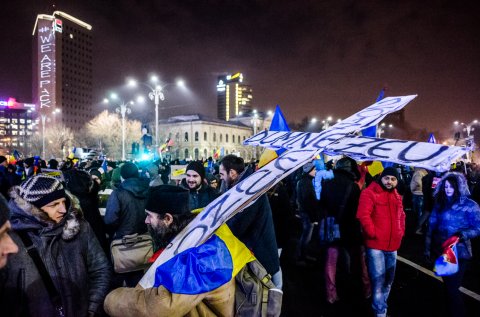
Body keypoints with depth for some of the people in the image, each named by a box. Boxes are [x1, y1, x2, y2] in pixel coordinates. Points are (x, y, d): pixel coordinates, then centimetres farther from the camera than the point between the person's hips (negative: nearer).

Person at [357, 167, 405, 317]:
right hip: (375, 244, -8)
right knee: (378, 279, -5)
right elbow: (363, 215, -20)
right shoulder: (369, 193, -12)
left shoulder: (397, 196, 12)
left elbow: (401, 216, 25)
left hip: (392, 245, 8)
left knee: (389, 279, 17)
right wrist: (373, 233, -19)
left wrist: (401, 232, 12)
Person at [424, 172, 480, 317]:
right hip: (441, 251, 4)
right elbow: (431, 226, 5)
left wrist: (465, 233, -28)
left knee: (452, 287, -1)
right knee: (448, 285, 18)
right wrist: (428, 247, 5)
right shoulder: (439, 204, 2)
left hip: (459, 253, -4)